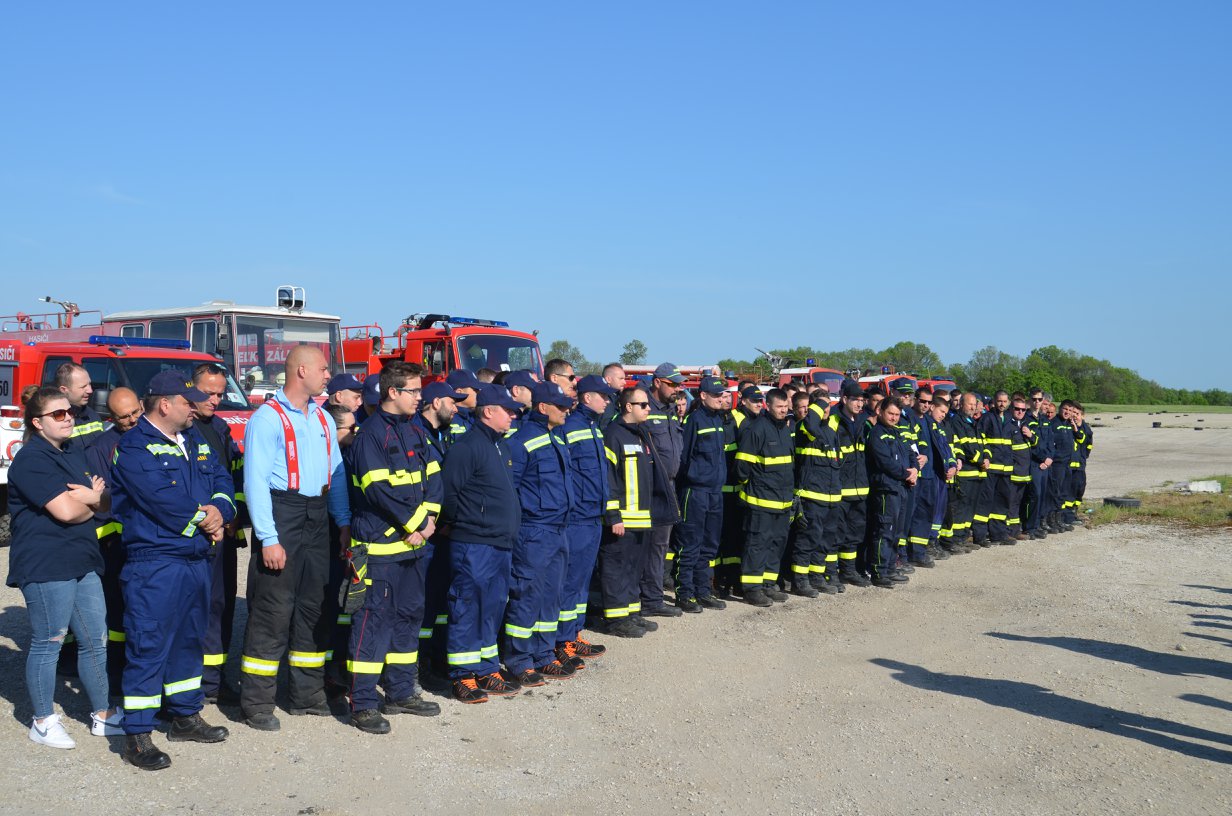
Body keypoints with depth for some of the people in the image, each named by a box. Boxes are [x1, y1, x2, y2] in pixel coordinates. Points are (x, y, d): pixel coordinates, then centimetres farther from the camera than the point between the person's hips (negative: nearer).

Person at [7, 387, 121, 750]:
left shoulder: (75, 452, 15)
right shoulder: (32, 460, -13)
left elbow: (101, 501, 14)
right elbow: (66, 511, -21)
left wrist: (86, 498, -9)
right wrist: (91, 500, 0)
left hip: (82, 562, 8)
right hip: (45, 566, -8)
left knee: (96, 640, 12)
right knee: (48, 644, 3)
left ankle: (102, 714, 24)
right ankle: (43, 721, 18)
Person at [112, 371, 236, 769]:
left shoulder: (195, 441, 15)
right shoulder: (134, 447, -11)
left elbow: (222, 480, 10)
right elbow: (162, 500, -20)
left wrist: (218, 510, -11)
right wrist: (202, 519, -8)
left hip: (197, 559, 9)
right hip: (154, 562, -9)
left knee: (190, 640, 18)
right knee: (148, 646, -6)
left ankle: (185, 716, 32)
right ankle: (137, 736, 2)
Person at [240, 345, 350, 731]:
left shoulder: (323, 418, 13)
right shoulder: (268, 417, -10)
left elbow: (336, 472, 15)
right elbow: (256, 480, -15)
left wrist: (344, 522, 8)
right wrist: (268, 538, -19)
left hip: (317, 519, 7)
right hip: (281, 515, -7)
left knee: (312, 607, 13)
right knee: (272, 612, -4)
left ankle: (308, 693, 25)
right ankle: (256, 703, 7)